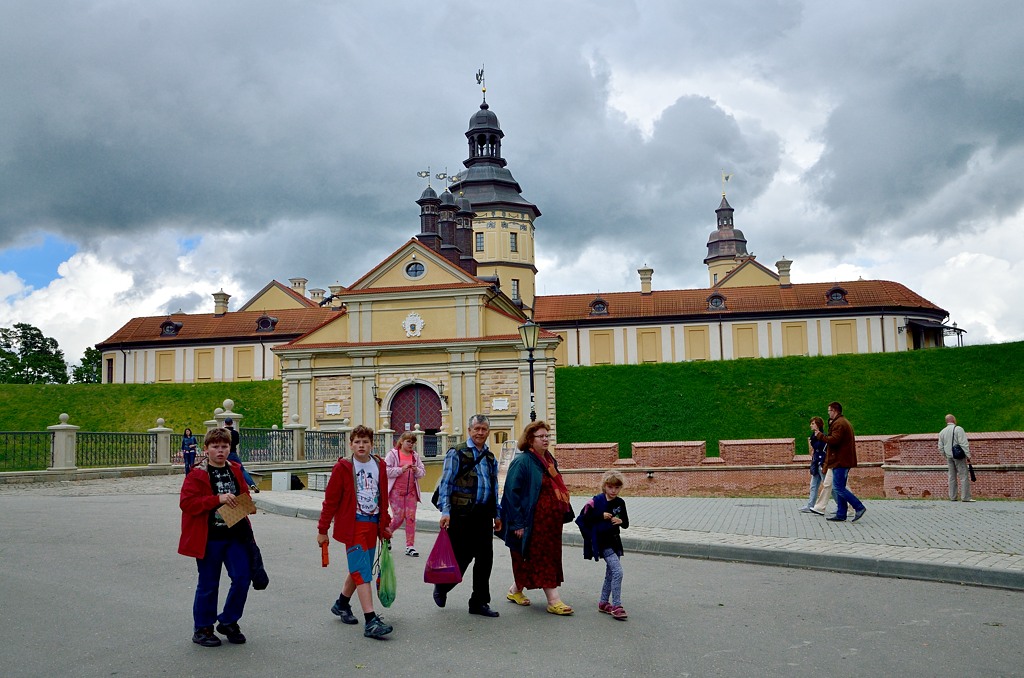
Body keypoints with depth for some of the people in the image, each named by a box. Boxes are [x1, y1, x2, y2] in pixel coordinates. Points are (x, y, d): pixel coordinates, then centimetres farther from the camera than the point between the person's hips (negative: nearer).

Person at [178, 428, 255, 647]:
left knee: (242, 577, 1)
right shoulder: (197, 475, -7)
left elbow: (244, 494, 24)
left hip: (236, 535, 5)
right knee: (208, 584, 4)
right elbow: (186, 503, -17)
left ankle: (228, 622, 20)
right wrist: (218, 499, -24)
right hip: (209, 538, -5)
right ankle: (202, 629, 20)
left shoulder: (235, 470, 10)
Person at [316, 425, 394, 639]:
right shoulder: (343, 468, -7)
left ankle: (342, 604, 39)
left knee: (358, 570, 15)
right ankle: (370, 621, -14)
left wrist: (385, 524, 17)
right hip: (352, 525, -5)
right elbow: (330, 500, -3)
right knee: (363, 573, -12)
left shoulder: (380, 466, 7)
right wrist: (322, 529, -1)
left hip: (372, 524, 6)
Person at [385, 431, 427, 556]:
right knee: (399, 517, -4)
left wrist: (416, 470, -11)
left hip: (411, 491, 4)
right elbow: (386, 471, -10)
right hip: (396, 491, -4)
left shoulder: (415, 456, 11)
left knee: (411, 518, -1)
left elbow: (423, 472, 11)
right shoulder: (393, 454, -2)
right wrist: (401, 469, -19)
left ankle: (410, 546, 4)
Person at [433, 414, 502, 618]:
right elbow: (445, 484, -7)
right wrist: (445, 511, -15)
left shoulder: (490, 458, 16)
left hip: (483, 514, 6)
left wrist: (496, 514, 17)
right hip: (462, 514, -6)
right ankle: (441, 587, 27)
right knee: (462, 557, 0)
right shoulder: (457, 453, -3)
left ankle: (480, 603, 14)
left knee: (485, 558, 4)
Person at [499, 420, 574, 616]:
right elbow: (512, 493, -15)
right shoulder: (522, 462, -13)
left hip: (551, 522, 9)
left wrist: (563, 512, 18)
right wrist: (518, 523, -18)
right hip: (534, 523, -9)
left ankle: (516, 590, 29)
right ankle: (553, 600, 0)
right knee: (542, 560, -4)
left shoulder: (549, 460, 14)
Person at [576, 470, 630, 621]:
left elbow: (626, 524, 12)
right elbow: (583, 519, -11)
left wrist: (621, 521, -10)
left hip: (614, 541, 7)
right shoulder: (596, 502, -11)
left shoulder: (620, 503, 5)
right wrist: (601, 516, -18)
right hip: (602, 543, -7)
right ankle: (616, 606, -13)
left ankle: (603, 603, 28)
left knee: (610, 574, 14)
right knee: (617, 571, -17)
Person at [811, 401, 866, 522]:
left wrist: (819, 434, -11)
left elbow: (833, 440, -22)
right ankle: (841, 514, 13)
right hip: (845, 461, 11)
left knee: (838, 488, -9)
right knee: (839, 488, 12)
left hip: (840, 461, -11)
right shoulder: (846, 422, 21)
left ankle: (859, 508, -9)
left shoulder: (838, 424, -14)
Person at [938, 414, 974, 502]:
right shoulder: (958, 429, -9)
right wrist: (968, 455, -12)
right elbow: (963, 444, -15)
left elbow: (940, 447, 12)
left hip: (949, 456, 6)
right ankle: (965, 497, -6)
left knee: (952, 476, 11)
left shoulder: (942, 432, 10)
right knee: (963, 476, -3)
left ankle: (952, 497, 11)